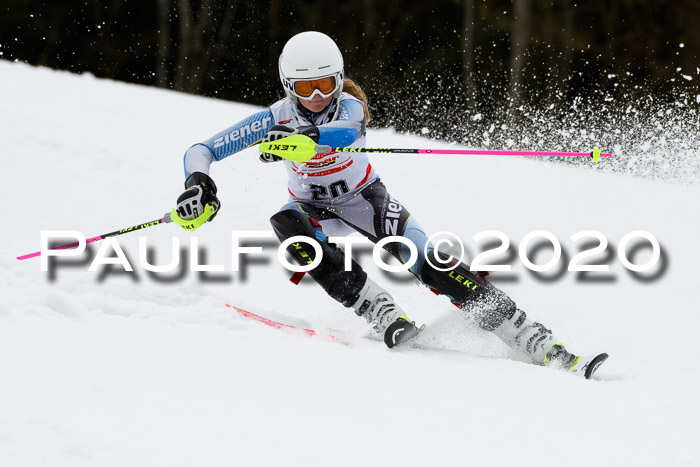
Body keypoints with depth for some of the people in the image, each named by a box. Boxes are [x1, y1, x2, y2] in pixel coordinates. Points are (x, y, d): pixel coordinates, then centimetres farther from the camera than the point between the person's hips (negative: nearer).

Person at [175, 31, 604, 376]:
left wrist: (300, 138, -71)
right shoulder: (276, 119, -19)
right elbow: (201, 151, -19)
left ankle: (543, 347, -19)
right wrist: (199, 182, -42)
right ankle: (388, 318, -35)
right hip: (316, 209, 2)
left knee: (432, 267, -21)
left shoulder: (348, 106, -24)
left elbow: (345, 132, -51)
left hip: (366, 198, -2)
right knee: (287, 224, -35)